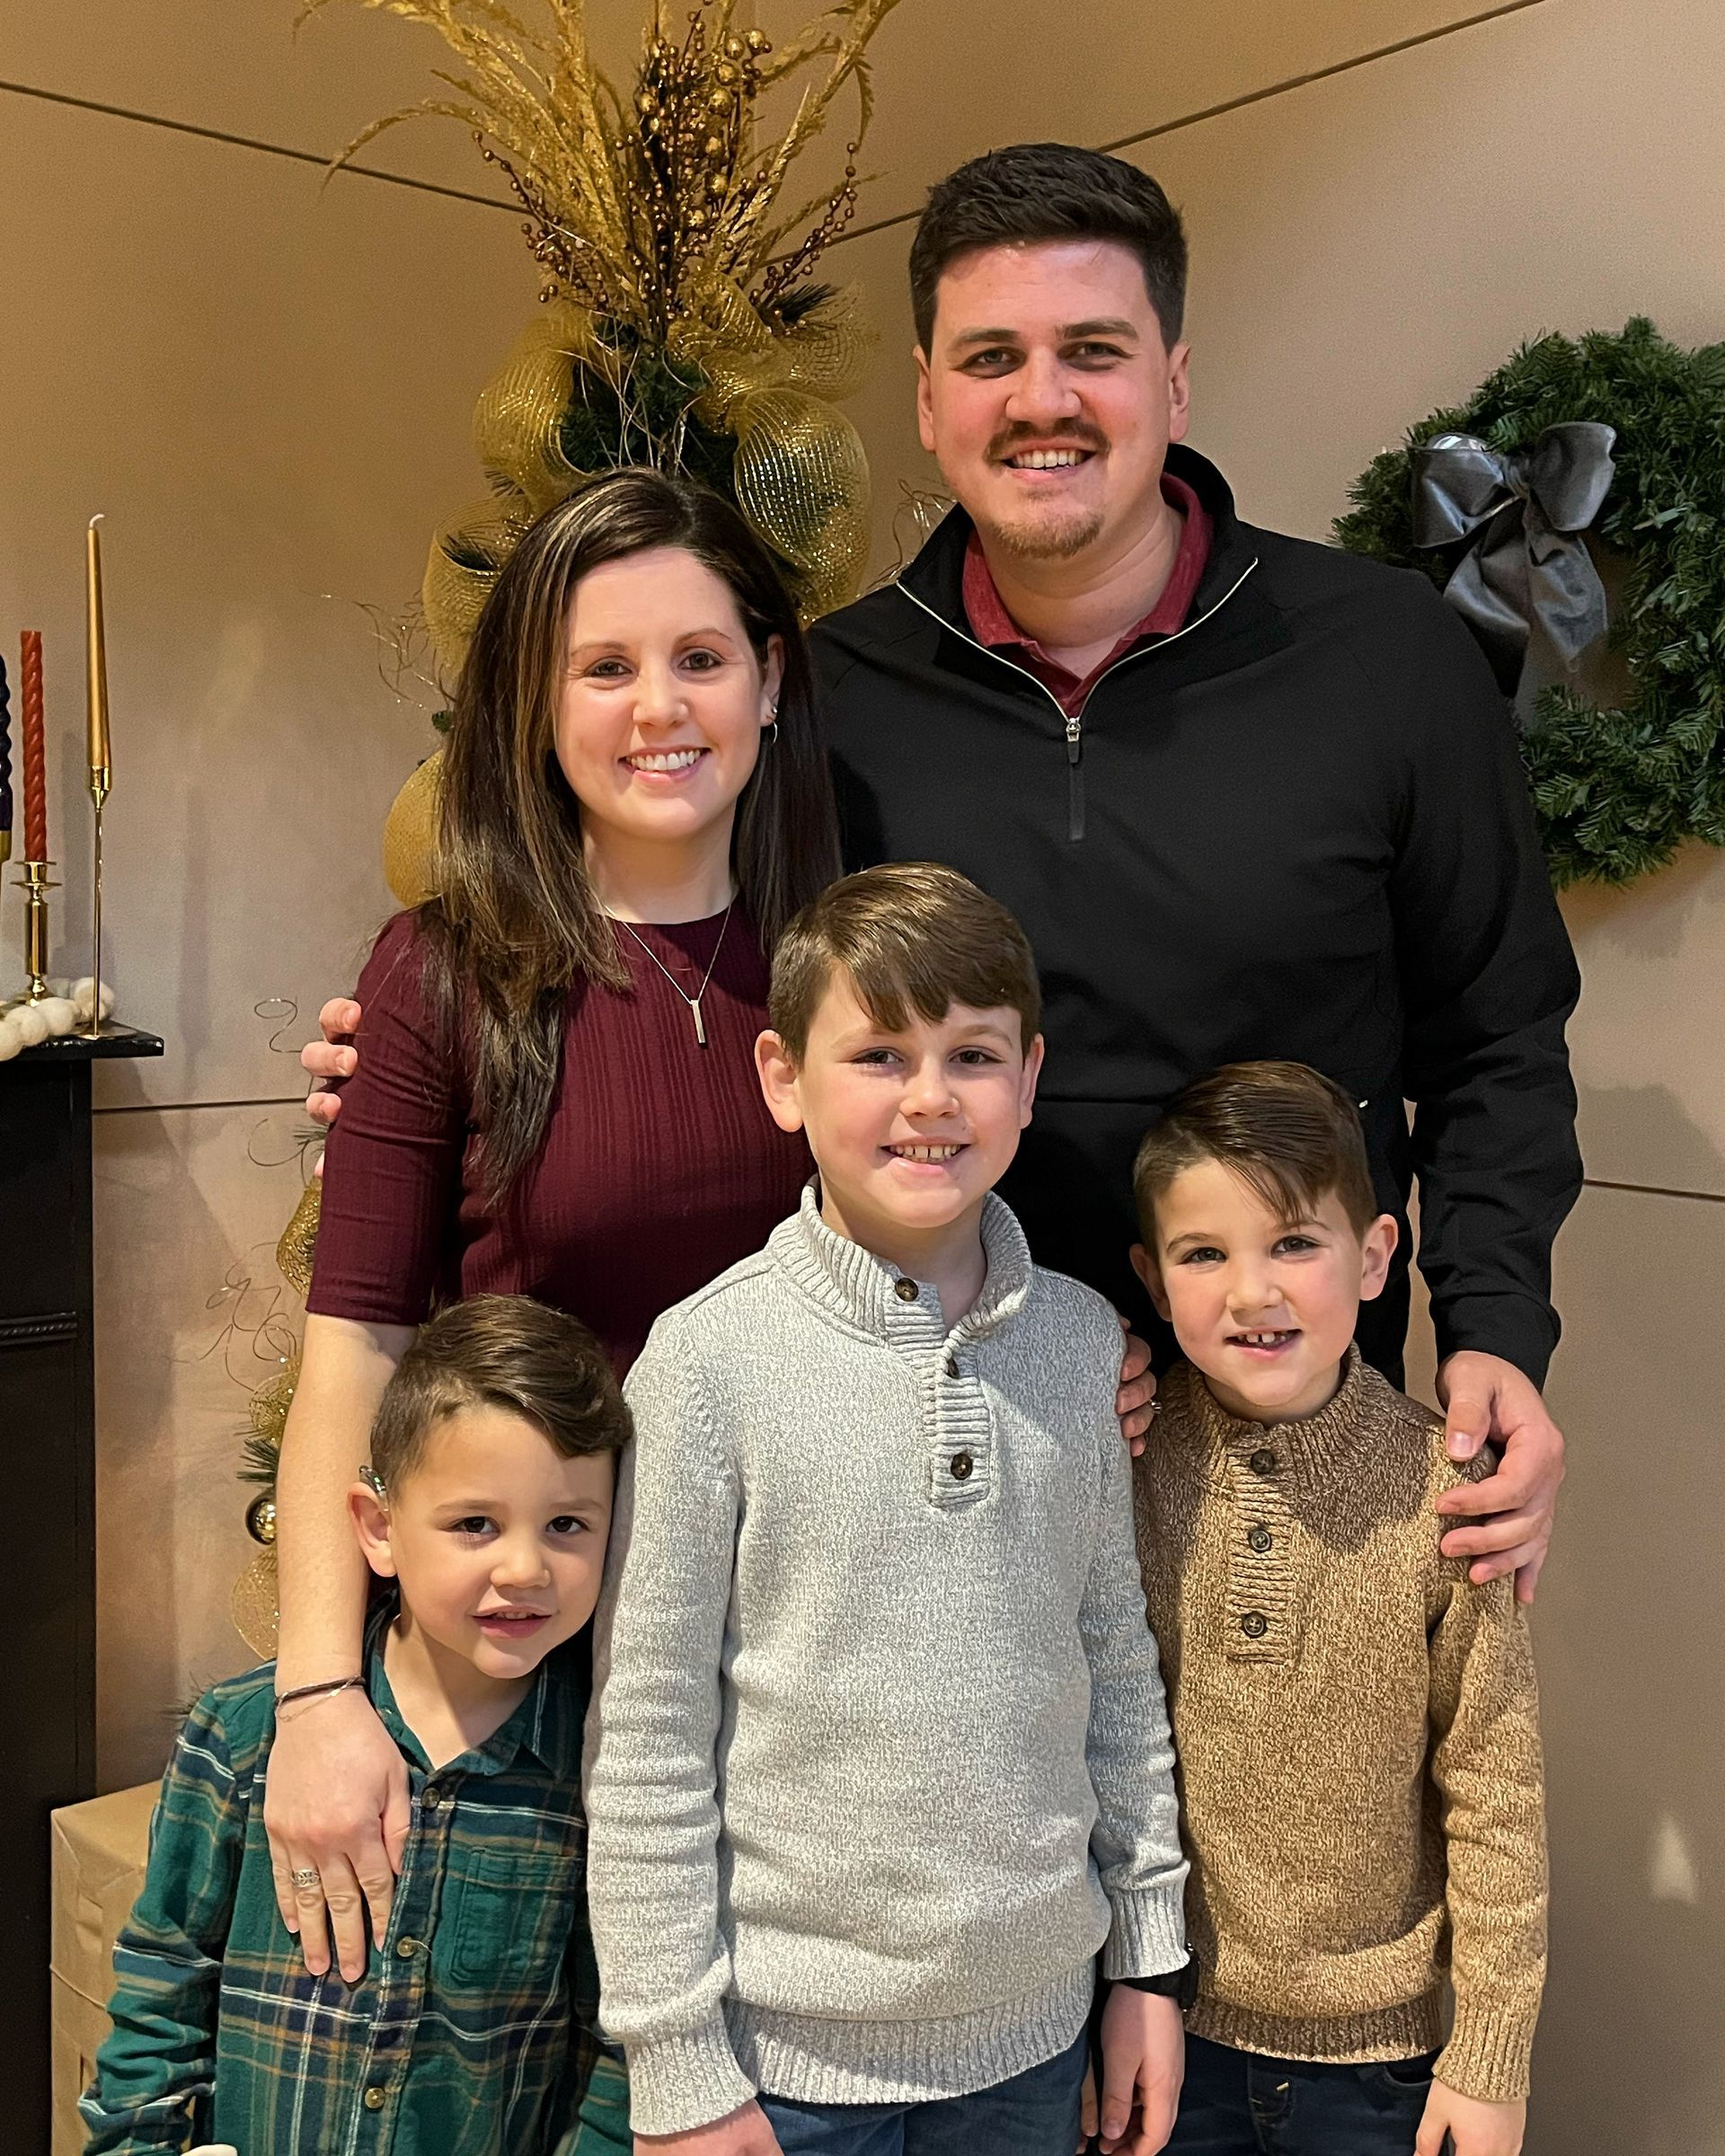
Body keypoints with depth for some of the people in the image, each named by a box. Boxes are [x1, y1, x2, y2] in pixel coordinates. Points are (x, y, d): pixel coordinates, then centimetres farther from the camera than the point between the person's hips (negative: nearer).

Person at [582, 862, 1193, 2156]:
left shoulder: (1082, 1341, -2)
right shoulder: (713, 1358, -14)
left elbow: (1119, 1663, 7)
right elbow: (646, 1739, -11)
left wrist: (1149, 1958, 9)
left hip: (1034, 2021, 4)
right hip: (788, 2047, -3)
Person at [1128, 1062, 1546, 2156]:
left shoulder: (1438, 1489, -17)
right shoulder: (1126, 1460, -12)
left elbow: (1497, 1793, -9)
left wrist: (1492, 2058, -4)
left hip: (1379, 2045, -1)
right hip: (1172, 2022, 1)